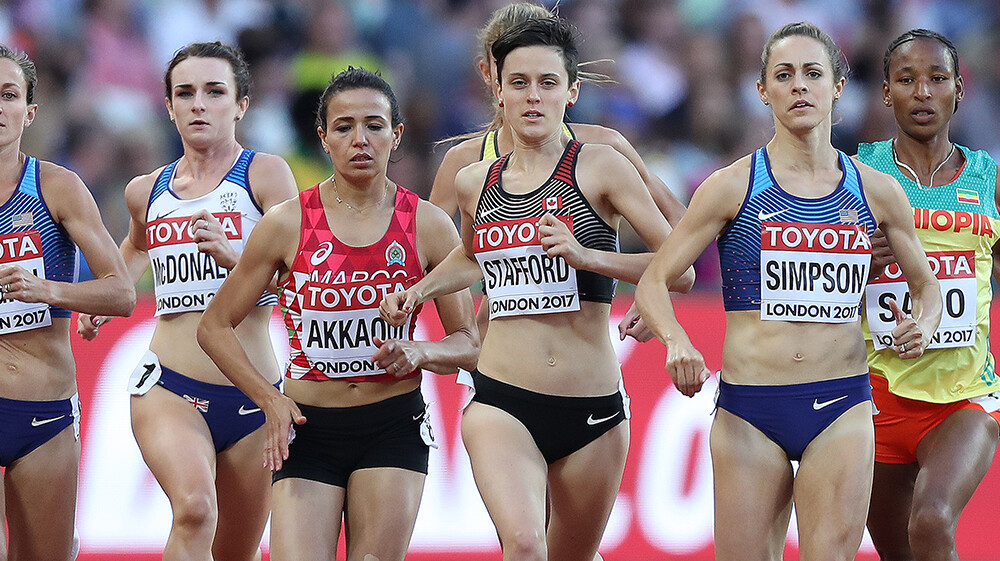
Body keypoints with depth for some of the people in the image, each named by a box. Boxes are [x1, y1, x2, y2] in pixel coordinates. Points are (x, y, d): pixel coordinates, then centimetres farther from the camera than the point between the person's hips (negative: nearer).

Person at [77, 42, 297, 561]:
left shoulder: (264, 175, -1)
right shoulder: (146, 191, 12)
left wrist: (233, 256, -29)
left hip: (253, 399, -1)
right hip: (168, 387, 1)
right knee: (194, 509, -30)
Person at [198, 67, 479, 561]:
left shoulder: (428, 227, 1)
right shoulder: (288, 224, -2)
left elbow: (469, 345, 7)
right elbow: (215, 327, 6)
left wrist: (419, 353, -14)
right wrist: (269, 398, -7)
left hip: (393, 428, 1)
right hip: (308, 428, -1)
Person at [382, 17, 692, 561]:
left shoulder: (600, 167, -2)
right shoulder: (474, 183, 10)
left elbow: (682, 271, -7)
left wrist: (586, 255, -19)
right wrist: (418, 291, 15)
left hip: (592, 411, -1)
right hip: (501, 400, 1)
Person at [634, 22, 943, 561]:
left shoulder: (875, 192, 7)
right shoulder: (734, 187, 0)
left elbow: (925, 283, 21)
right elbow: (653, 282, 1)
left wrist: (921, 328, -2)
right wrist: (676, 341, -20)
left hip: (841, 406, 1)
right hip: (749, 414, -1)